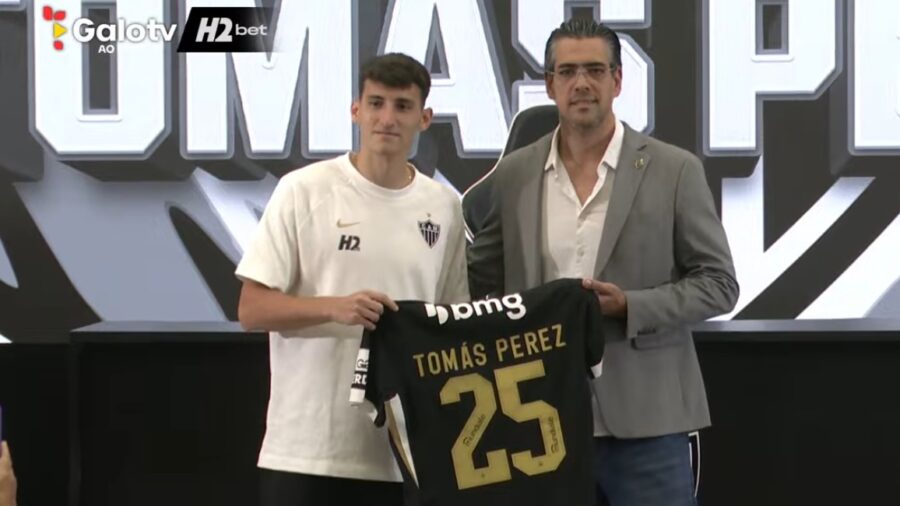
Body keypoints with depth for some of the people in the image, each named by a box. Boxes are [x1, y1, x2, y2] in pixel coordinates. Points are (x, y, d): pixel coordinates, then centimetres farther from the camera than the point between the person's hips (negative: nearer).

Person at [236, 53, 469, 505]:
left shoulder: (443, 206, 7)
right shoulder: (304, 191, -4)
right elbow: (252, 309, -6)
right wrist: (335, 308, -22)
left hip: (405, 451, 4)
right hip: (306, 449, -3)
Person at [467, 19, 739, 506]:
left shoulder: (674, 170, -1)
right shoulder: (514, 174, 7)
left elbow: (718, 282, -1)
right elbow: (477, 279, 15)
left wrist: (630, 307, -14)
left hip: (644, 421, -3)